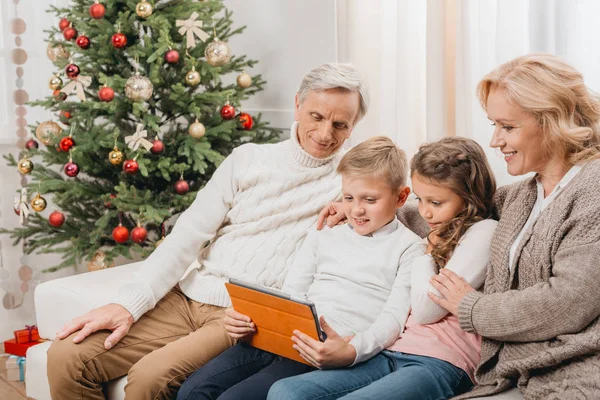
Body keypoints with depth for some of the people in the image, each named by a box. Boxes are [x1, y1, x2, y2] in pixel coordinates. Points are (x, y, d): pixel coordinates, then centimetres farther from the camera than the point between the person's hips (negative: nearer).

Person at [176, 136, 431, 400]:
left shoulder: (409, 249, 4)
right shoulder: (323, 237, 19)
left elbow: (394, 318, -7)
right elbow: (287, 295, 16)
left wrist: (350, 352, -25)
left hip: (333, 351, -6)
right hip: (282, 336, 6)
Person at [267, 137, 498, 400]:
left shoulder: (483, 232, -1)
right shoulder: (441, 232, 24)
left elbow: (425, 310, -9)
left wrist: (428, 252, 4)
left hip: (441, 362, -8)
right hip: (393, 351, 8)